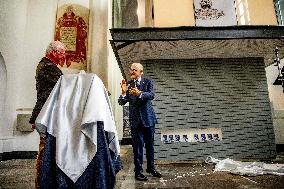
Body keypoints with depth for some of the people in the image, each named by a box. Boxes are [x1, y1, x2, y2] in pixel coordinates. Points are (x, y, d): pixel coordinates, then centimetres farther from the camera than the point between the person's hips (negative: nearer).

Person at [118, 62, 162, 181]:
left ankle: (151, 168, 32)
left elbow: (152, 95, -19)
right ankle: (138, 171, 17)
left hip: (148, 118, 1)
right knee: (138, 146, 2)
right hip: (135, 120, 0)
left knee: (150, 145, 14)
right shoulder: (128, 85, 2)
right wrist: (123, 92, -23)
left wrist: (139, 93, -36)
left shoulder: (148, 82, -1)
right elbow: (121, 102, -4)